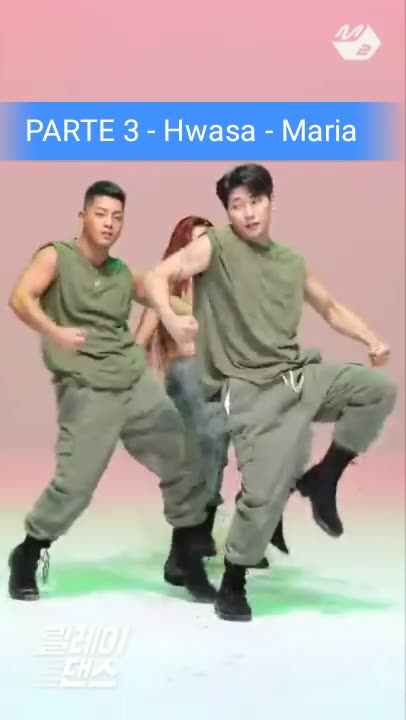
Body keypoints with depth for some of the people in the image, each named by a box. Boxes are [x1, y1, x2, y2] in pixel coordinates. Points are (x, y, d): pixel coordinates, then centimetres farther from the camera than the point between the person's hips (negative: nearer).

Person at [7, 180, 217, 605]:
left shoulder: (123, 274, 15)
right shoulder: (56, 257, 1)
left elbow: (163, 298, 22)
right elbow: (20, 298, -14)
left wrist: (188, 318, -2)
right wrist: (54, 333, -33)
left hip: (139, 383, 5)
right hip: (86, 391, -5)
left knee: (185, 462, 3)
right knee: (74, 484, -8)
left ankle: (188, 561, 19)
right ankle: (27, 556, 19)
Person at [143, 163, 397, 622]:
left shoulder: (291, 261, 14)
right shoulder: (215, 246, -2)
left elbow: (330, 308, 25)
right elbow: (156, 277, -13)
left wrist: (371, 340, 9)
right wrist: (171, 321, -33)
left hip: (302, 375, 6)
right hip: (256, 388, -6)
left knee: (379, 387, -11)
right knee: (266, 492, -11)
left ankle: (323, 478, 5)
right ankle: (232, 584, 14)